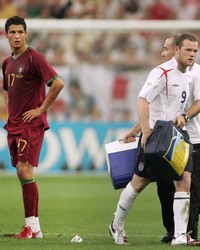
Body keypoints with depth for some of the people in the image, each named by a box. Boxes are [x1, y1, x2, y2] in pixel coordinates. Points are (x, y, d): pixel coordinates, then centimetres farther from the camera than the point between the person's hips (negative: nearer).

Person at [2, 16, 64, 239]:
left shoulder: (34, 58, -11)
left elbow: (57, 83, -19)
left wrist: (41, 109, -15)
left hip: (31, 123, -8)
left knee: (25, 170, -15)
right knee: (21, 173, 7)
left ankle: (32, 226, -13)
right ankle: (34, 226, 11)